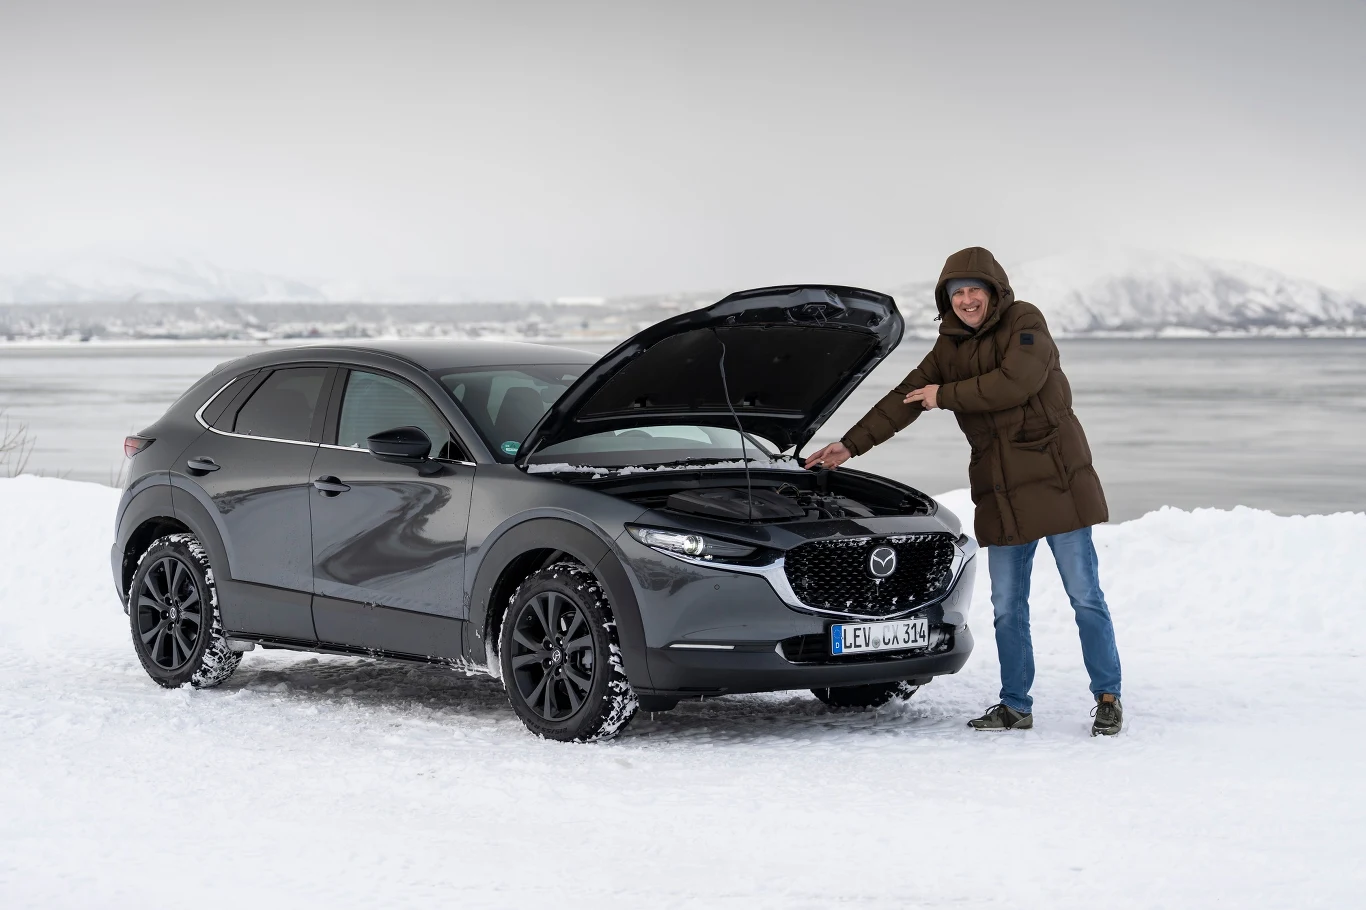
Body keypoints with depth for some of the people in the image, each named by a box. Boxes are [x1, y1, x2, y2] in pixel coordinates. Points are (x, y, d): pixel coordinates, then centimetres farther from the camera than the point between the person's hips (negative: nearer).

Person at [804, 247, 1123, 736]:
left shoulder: (1025, 323, -6)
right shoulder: (949, 347, 12)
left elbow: (1015, 382, -22)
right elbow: (904, 399, 14)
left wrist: (946, 395, -12)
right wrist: (850, 444, 11)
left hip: (1056, 479, -6)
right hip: (1001, 494, 6)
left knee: (1085, 595, -1)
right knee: (1007, 607, 8)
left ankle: (1108, 699, 7)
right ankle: (1015, 706, 16)